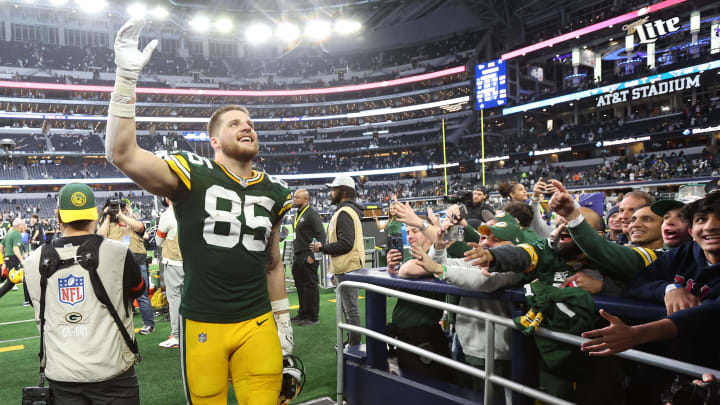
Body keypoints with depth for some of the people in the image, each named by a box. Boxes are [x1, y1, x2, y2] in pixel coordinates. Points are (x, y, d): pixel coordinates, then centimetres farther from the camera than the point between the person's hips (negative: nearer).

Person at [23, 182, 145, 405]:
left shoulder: (34, 261, -3)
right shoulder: (118, 252, -14)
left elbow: (41, 317, 10)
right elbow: (138, 289, 6)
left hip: (60, 374, 4)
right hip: (111, 371, -3)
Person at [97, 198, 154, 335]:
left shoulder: (136, 221, 14)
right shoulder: (110, 223, 15)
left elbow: (138, 227, -10)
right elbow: (100, 235, -1)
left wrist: (120, 215, -9)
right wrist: (107, 217, 1)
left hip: (137, 262, -1)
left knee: (142, 295, -1)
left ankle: (149, 324, 8)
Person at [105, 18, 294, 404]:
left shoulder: (272, 191, 7)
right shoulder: (193, 175, -7)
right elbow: (122, 154, -21)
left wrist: (283, 322, 15)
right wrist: (127, 76, -26)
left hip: (258, 325, 3)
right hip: (202, 324, -3)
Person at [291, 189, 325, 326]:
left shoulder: (311, 214, -12)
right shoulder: (298, 214, 16)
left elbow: (321, 235, -18)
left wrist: (313, 255, -20)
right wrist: (295, 250, 17)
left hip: (308, 257, -9)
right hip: (298, 256, 9)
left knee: (310, 286, -2)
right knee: (300, 286, 16)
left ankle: (313, 317, 7)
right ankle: (303, 314, 28)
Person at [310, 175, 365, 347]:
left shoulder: (345, 212, -15)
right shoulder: (346, 210, 18)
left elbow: (346, 243, -24)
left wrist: (322, 248, -12)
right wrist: (335, 271, 22)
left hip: (347, 269, -11)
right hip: (344, 268, 11)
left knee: (350, 309, -4)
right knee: (347, 307, 19)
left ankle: (354, 346, 4)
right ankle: (351, 341, 30)